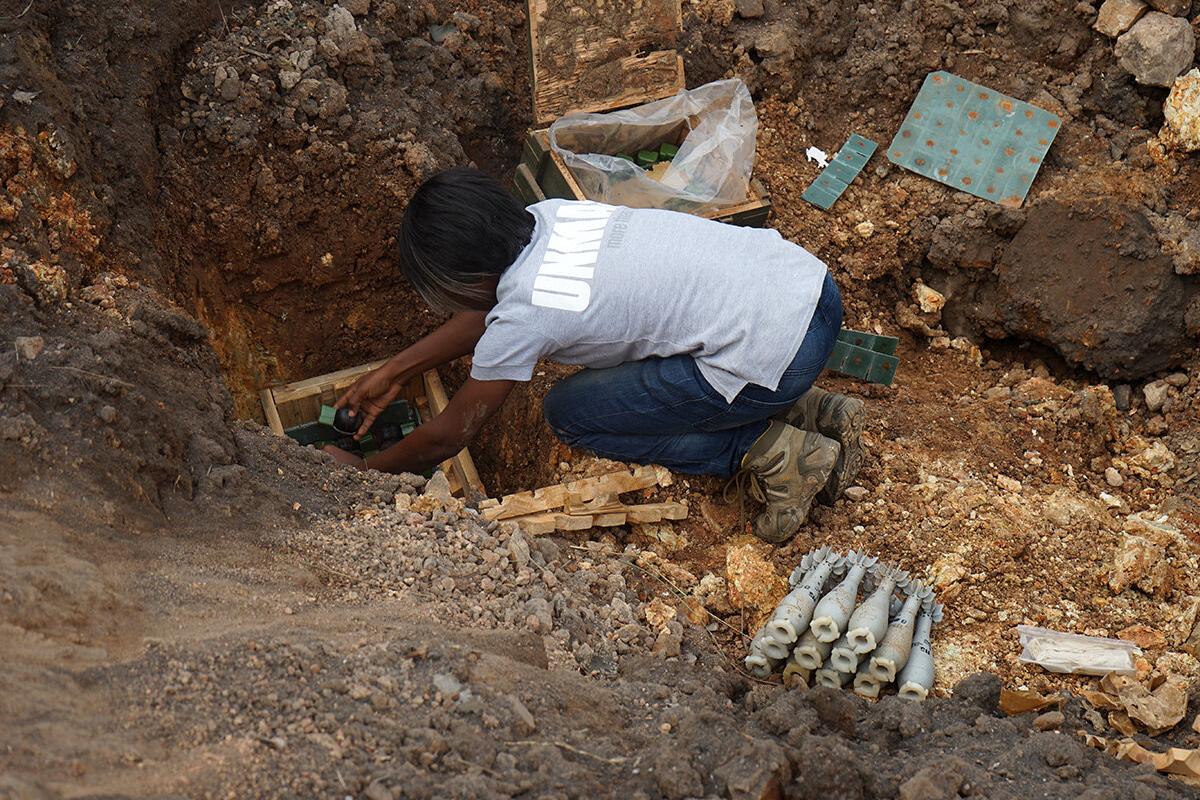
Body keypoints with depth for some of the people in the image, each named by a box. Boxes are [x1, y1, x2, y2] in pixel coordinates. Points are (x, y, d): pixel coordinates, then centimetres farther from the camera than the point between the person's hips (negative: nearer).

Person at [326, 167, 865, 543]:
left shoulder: (525, 315, -13)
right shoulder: (547, 215, 7)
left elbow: (448, 436, 1)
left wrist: (364, 470, 17)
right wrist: (394, 371, 31)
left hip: (778, 355, -8)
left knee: (570, 412, 4)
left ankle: (769, 453, 1)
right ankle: (810, 409, 20)